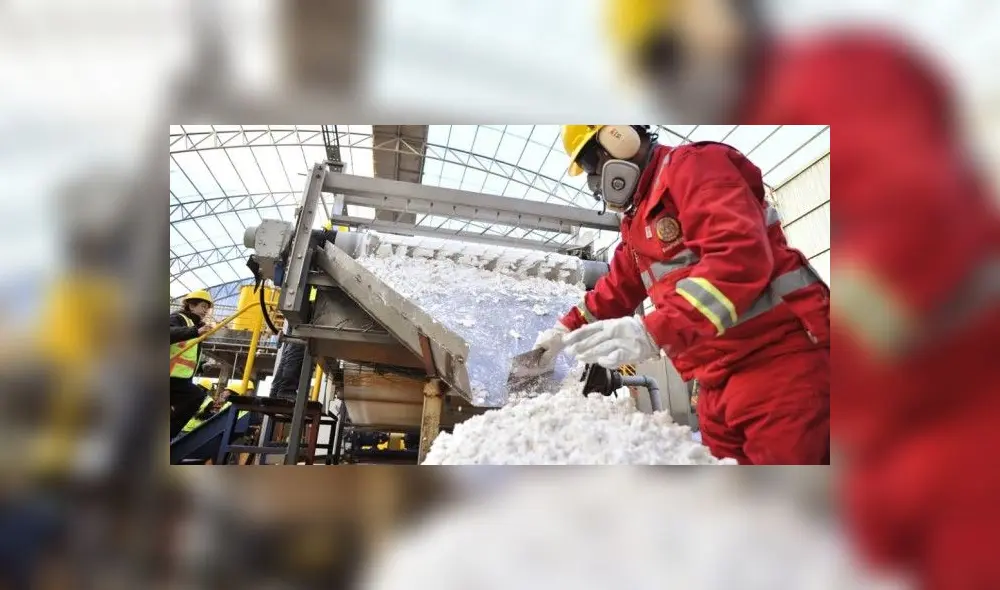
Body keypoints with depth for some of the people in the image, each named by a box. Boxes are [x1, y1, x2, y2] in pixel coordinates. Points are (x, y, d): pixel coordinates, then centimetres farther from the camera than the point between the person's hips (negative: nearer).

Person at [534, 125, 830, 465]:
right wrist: (567, 329, 19)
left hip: (777, 361, -9)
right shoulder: (636, 222, 20)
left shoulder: (689, 166, -10)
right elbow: (618, 287, 28)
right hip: (719, 382, 9)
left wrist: (653, 332, -32)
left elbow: (740, 255, -25)